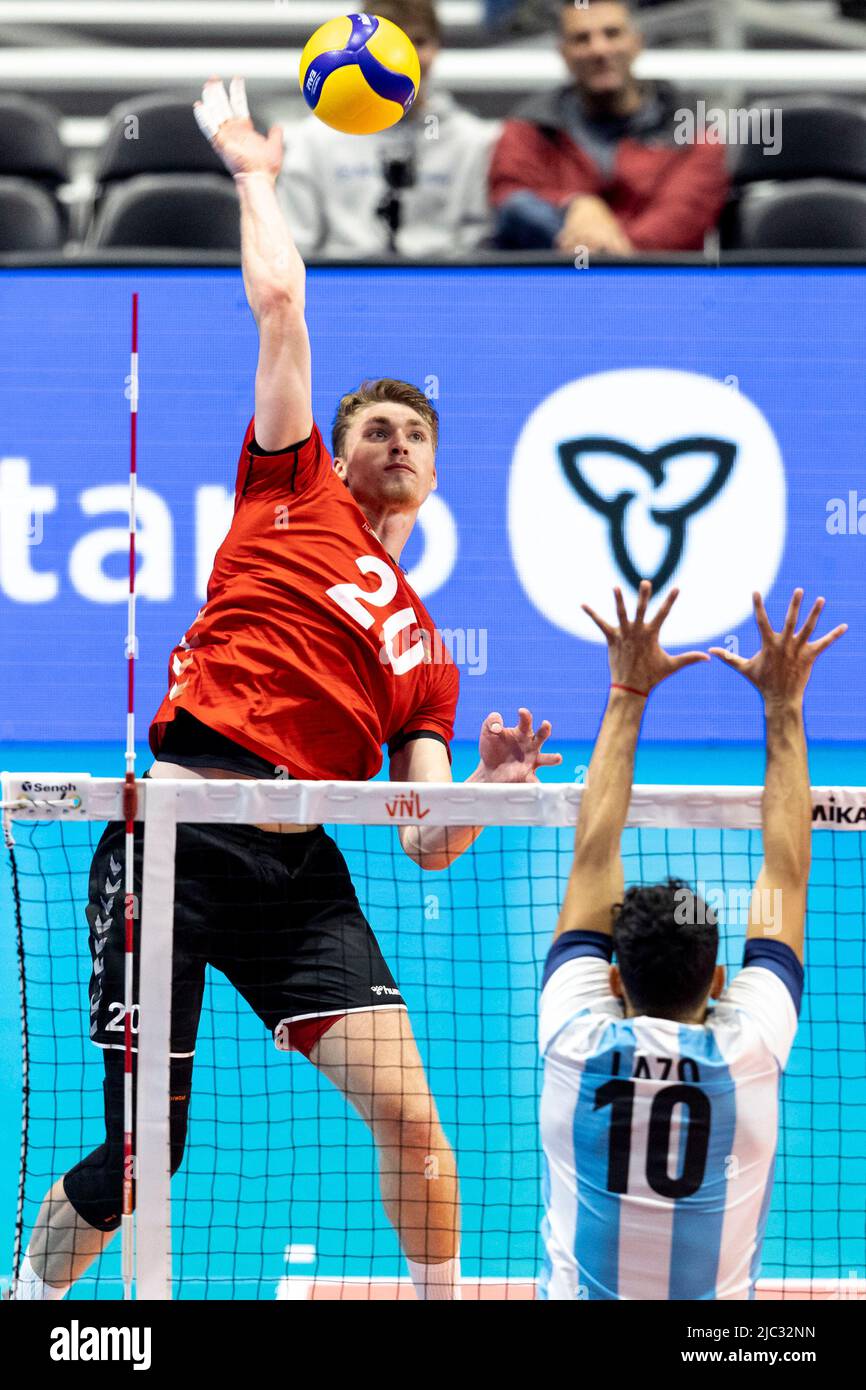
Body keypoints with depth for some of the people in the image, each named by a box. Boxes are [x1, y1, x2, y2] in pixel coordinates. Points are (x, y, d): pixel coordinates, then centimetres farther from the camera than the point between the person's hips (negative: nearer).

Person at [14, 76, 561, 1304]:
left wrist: (487, 792, -5)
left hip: (297, 868, 3)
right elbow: (278, 300, 11)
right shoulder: (295, 492, 15)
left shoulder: (426, 656, 22)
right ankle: (35, 1296, 23)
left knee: (406, 1109, -13)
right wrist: (253, 168, 20)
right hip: (175, 832, -3)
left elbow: (426, 842, 14)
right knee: (139, 1160, -3)